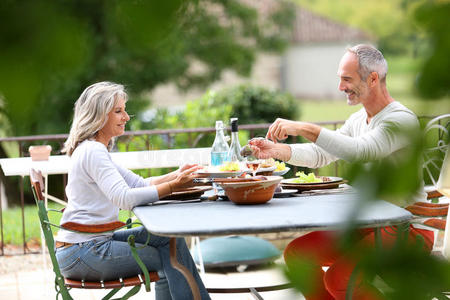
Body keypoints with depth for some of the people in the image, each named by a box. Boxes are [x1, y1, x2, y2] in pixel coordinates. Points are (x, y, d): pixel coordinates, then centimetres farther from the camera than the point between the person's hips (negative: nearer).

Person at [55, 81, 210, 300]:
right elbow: (124, 198, -27)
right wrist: (173, 187, -27)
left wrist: (175, 175, 0)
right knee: (172, 259, -3)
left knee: (168, 237, 9)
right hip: (82, 254, -10)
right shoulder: (92, 151, -16)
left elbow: (138, 183, 15)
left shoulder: (95, 149, 17)